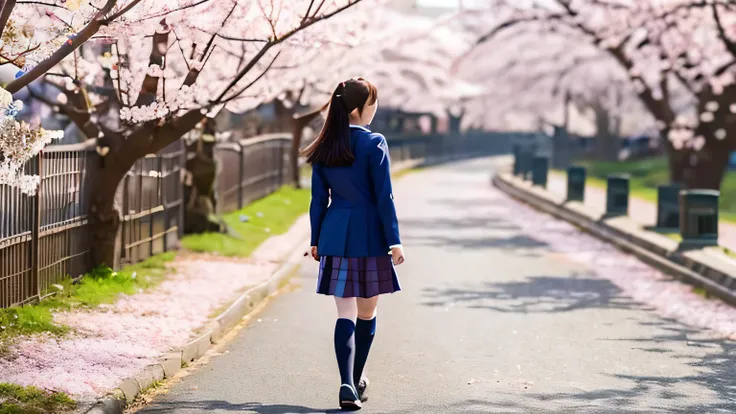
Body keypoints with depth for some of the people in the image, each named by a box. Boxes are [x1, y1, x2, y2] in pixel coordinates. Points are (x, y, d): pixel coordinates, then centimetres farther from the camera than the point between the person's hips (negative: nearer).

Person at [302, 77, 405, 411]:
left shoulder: (324, 148, 4)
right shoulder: (374, 143, -10)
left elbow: (319, 199, 7)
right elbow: (384, 197, -11)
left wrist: (316, 240, 15)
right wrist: (394, 241, -7)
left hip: (335, 235, 4)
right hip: (369, 235, -4)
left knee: (345, 314, 2)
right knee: (366, 313, 13)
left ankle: (348, 385, -12)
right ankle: (357, 380, 25)